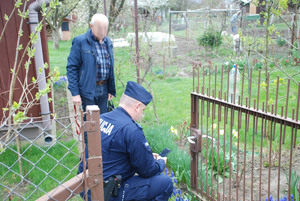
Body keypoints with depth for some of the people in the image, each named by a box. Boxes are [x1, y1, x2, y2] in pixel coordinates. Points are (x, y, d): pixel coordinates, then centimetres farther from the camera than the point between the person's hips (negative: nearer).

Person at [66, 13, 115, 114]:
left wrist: (111, 89, 15)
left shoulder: (108, 42, 12)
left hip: (104, 90, 6)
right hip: (88, 90, -5)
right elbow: (71, 68, -8)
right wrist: (75, 93, -13)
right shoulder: (80, 42, -8)